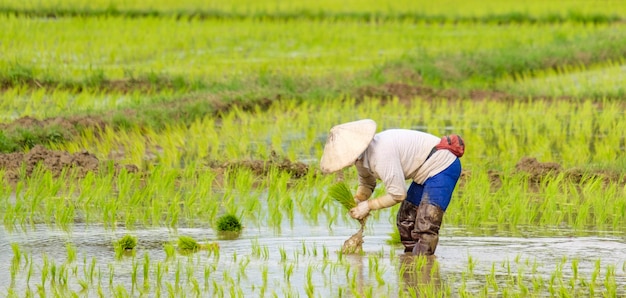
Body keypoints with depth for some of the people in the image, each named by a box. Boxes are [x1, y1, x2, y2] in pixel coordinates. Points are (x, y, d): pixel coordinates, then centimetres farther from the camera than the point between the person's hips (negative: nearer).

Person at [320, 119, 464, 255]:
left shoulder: (381, 154, -31)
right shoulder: (361, 157, 0)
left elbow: (398, 194, -25)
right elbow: (367, 184, 18)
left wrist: (368, 205, -14)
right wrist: (356, 201, -3)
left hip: (442, 166, -11)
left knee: (425, 227, -18)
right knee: (405, 221, 15)